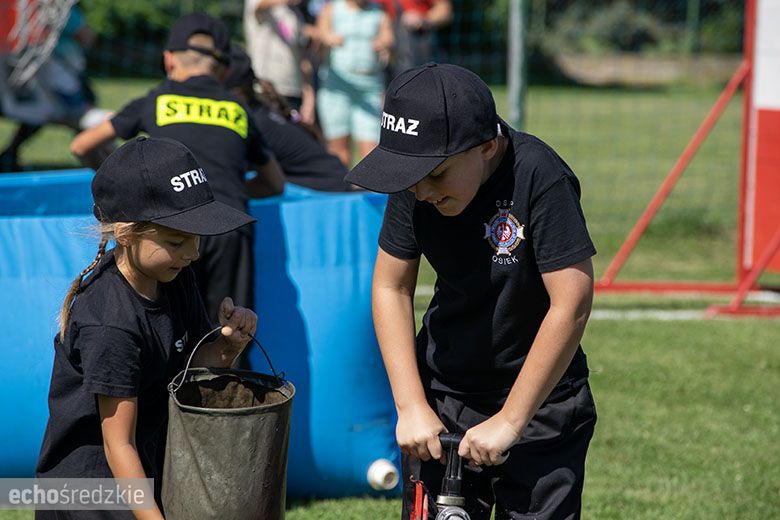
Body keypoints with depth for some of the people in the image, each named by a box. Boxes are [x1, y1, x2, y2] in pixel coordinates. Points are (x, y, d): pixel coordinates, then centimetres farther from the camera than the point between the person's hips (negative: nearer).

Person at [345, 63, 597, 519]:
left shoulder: (539, 177, -23)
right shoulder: (417, 179, -9)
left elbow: (572, 303, -25)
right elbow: (391, 287, 0)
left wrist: (509, 420, -22)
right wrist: (411, 406, -9)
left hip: (539, 398, -4)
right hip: (442, 399, 4)